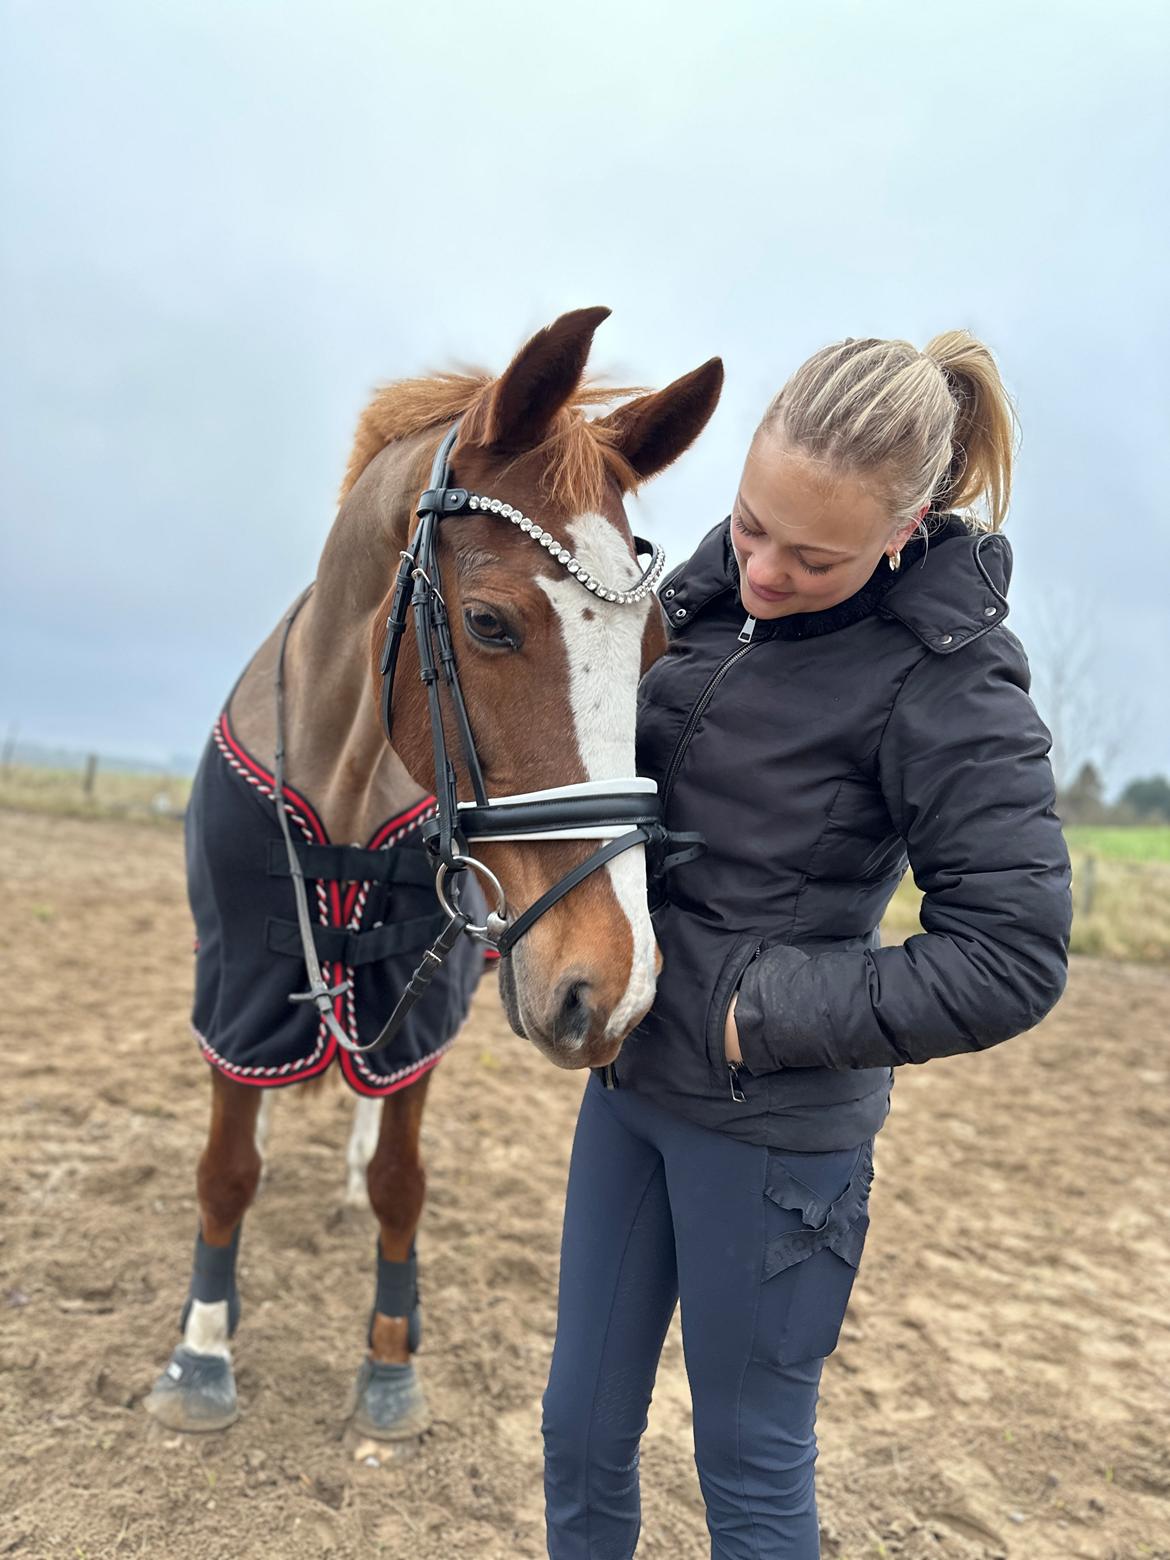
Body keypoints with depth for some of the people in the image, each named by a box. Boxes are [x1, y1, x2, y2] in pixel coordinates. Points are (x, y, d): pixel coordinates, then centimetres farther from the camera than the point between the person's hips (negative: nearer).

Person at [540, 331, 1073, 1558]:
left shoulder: (946, 679, -20)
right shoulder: (718, 581, -1)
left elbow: (1009, 962, -21)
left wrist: (764, 1014, -20)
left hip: (767, 1123, -6)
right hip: (630, 1074, 7)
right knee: (582, 1433, 21)